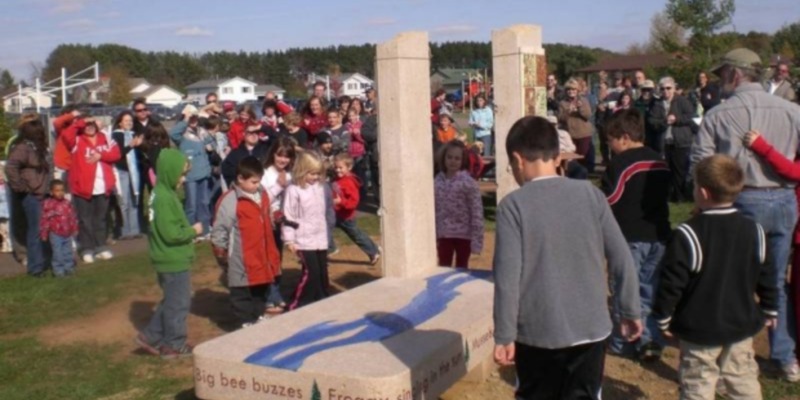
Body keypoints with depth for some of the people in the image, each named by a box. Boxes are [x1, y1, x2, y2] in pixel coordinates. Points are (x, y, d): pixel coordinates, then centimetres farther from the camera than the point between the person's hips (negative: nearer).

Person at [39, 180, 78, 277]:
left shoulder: (67, 203, 2)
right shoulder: (48, 204, -13)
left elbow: (73, 217, 11)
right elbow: (44, 219, -11)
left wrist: (74, 230, 15)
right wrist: (44, 233, -10)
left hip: (67, 234, 5)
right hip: (55, 234, -5)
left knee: (68, 252, 14)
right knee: (58, 253, -1)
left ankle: (68, 267, 27)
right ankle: (58, 270, 9)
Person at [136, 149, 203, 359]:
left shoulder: (161, 192, 8)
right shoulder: (165, 198, -23)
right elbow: (171, 234, -25)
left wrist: (188, 231, 7)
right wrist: (193, 230, -11)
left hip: (169, 259, 10)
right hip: (174, 260, -10)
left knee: (171, 300, 22)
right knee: (178, 303, 5)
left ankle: (151, 336, 27)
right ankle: (174, 345, 17)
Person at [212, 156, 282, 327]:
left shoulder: (262, 194, 6)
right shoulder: (230, 201, -20)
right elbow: (219, 230, -15)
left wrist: (271, 252, 18)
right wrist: (221, 252, -11)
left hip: (263, 257, 8)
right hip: (243, 261, -7)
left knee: (261, 290, 22)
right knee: (243, 294, 6)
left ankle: (259, 316, 38)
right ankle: (247, 323, 17)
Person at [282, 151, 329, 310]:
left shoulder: (319, 187, 8)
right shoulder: (293, 190, -12)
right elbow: (288, 217, -11)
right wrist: (289, 240, -13)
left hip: (320, 239, 6)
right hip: (304, 240, -6)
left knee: (322, 272, 10)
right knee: (311, 272, -11)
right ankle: (297, 305, 1)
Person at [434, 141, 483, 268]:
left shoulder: (468, 182, -13)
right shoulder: (437, 182, 1)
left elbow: (476, 212, -14)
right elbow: (433, 210, 6)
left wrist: (476, 240, -17)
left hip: (463, 234, -4)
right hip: (444, 234, 4)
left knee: (461, 269, 12)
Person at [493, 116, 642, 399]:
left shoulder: (514, 205, -11)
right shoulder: (591, 195, -1)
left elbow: (508, 276, -14)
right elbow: (621, 259, 2)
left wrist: (504, 336, -6)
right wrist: (631, 311, 13)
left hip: (538, 332, -2)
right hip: (591, 328, 3)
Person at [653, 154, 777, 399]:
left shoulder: (688, 235, -19)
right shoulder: (754, 231, -1)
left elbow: (672, 283, -17)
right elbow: (765, 277, 9)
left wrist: (663, 318, -4)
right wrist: (769, 310, 22)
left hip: (700, 330, -5)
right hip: (742, 325, 5)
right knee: (744, 380, 18)